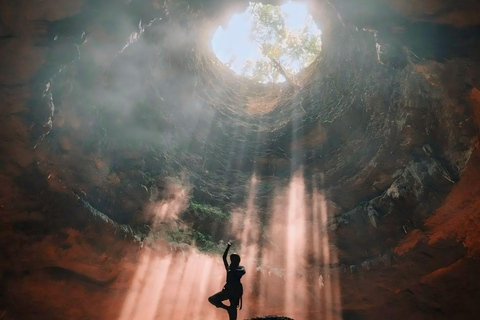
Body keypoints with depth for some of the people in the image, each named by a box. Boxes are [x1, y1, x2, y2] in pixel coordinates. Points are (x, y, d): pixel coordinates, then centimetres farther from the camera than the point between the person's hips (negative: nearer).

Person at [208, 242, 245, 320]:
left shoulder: (241, 268, 7)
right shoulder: (229, 268, 18)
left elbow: (243, 272, -17)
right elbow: (224, 257, 11)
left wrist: (233, 270, -21)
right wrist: (228, 247, 6)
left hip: (236, 290, -5)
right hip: (228, 289, 5)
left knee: (233, 308, -12)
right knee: (212, 299, -5)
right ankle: (228, 308, 6)